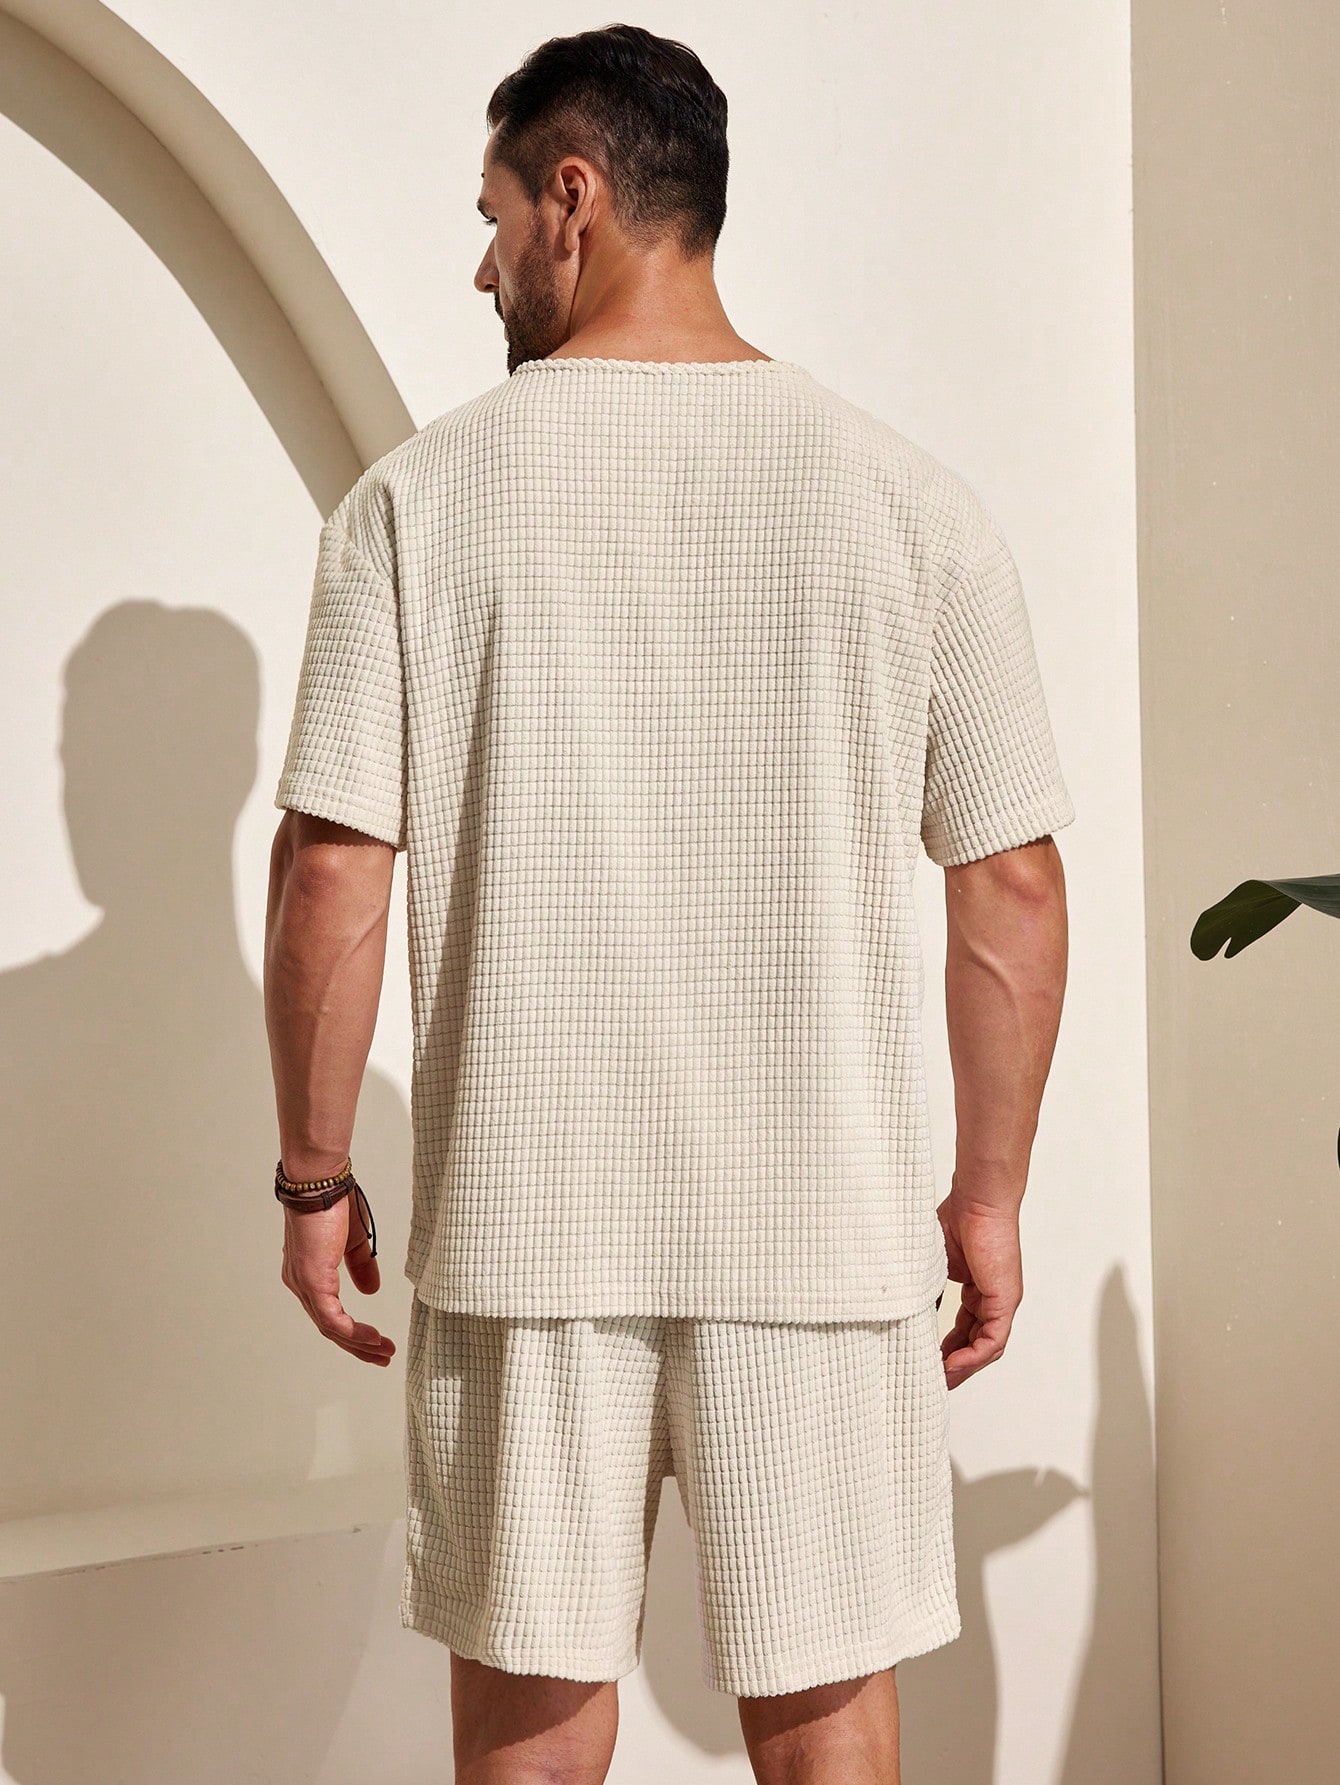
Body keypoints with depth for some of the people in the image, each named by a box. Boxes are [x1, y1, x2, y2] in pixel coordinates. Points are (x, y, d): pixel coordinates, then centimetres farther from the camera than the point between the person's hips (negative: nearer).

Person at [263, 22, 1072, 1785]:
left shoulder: (422, 494, -3)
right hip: (824, 1220, 1)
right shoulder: (909, 496, -1)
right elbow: (1014, 886, 0)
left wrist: (313, 1179, 6)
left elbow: (330, 873, -6)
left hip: (522, 1207, 0)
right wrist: (991, 1195, 10)